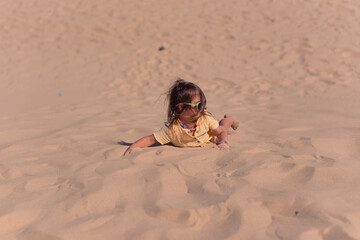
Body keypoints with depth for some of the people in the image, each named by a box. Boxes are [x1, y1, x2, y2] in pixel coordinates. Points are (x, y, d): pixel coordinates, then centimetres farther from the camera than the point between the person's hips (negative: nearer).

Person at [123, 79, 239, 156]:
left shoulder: (205, 118, -41)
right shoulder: (172, 129, -47)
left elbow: (221, 132, -27)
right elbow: (151, 139, -46)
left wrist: (224, 142, -48)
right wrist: (132, 147, -59)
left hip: (210, 138, 1)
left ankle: (228, 119, 65)